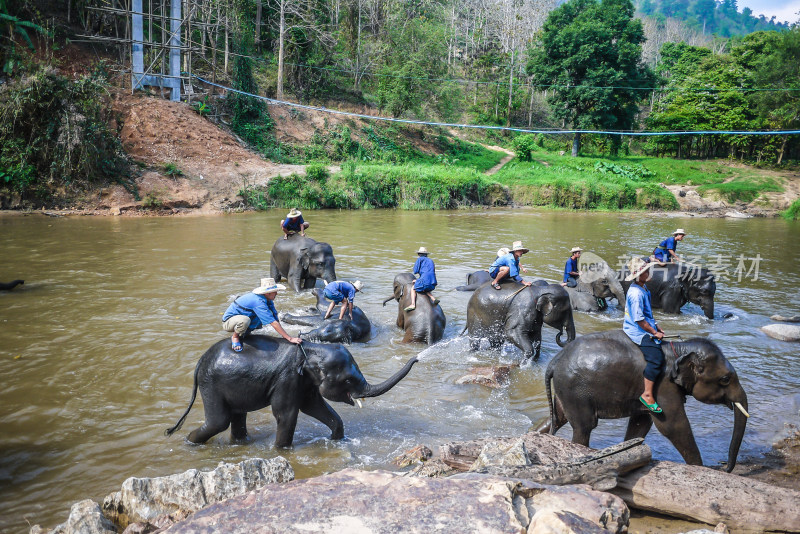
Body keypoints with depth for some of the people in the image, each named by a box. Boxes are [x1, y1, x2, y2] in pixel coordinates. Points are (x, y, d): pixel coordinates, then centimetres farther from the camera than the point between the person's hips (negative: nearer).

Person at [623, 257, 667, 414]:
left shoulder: (642, 288, 10)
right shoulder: (636, 294, -23)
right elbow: (639, 320, -22)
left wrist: (656, 326, 17)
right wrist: (654, 333, -13)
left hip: (644, 328, 11)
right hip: (638, 332, -11)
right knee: (656, 358, -20)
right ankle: (647, 395, -15)